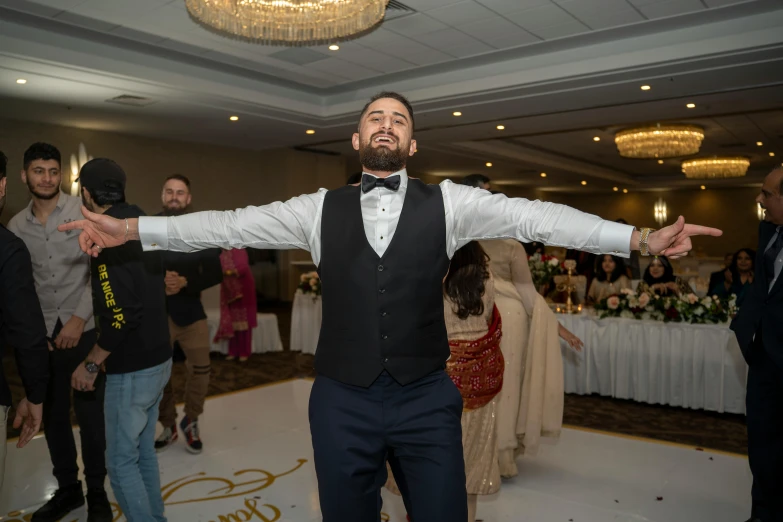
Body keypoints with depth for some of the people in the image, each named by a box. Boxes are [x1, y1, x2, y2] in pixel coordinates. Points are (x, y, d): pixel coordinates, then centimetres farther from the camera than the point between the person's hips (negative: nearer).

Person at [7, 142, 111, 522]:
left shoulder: (84, 212, -6)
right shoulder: (16, 226, 6)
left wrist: (79, 319, -13)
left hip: (84, 330, -4)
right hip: (42, 334, 4)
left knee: (90, 413, 2)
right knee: (52, 414, 12)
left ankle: (96, 491, 19)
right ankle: (67, 488, 30)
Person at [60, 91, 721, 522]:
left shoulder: (447, 203, 1)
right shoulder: (320, 209, 5)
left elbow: (532, 216, -7)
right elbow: (235, 224, 3)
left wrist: (640, 237, -15)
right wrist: (131, 229, -1)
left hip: (427, 399, -1)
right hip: (341, 402, 1)